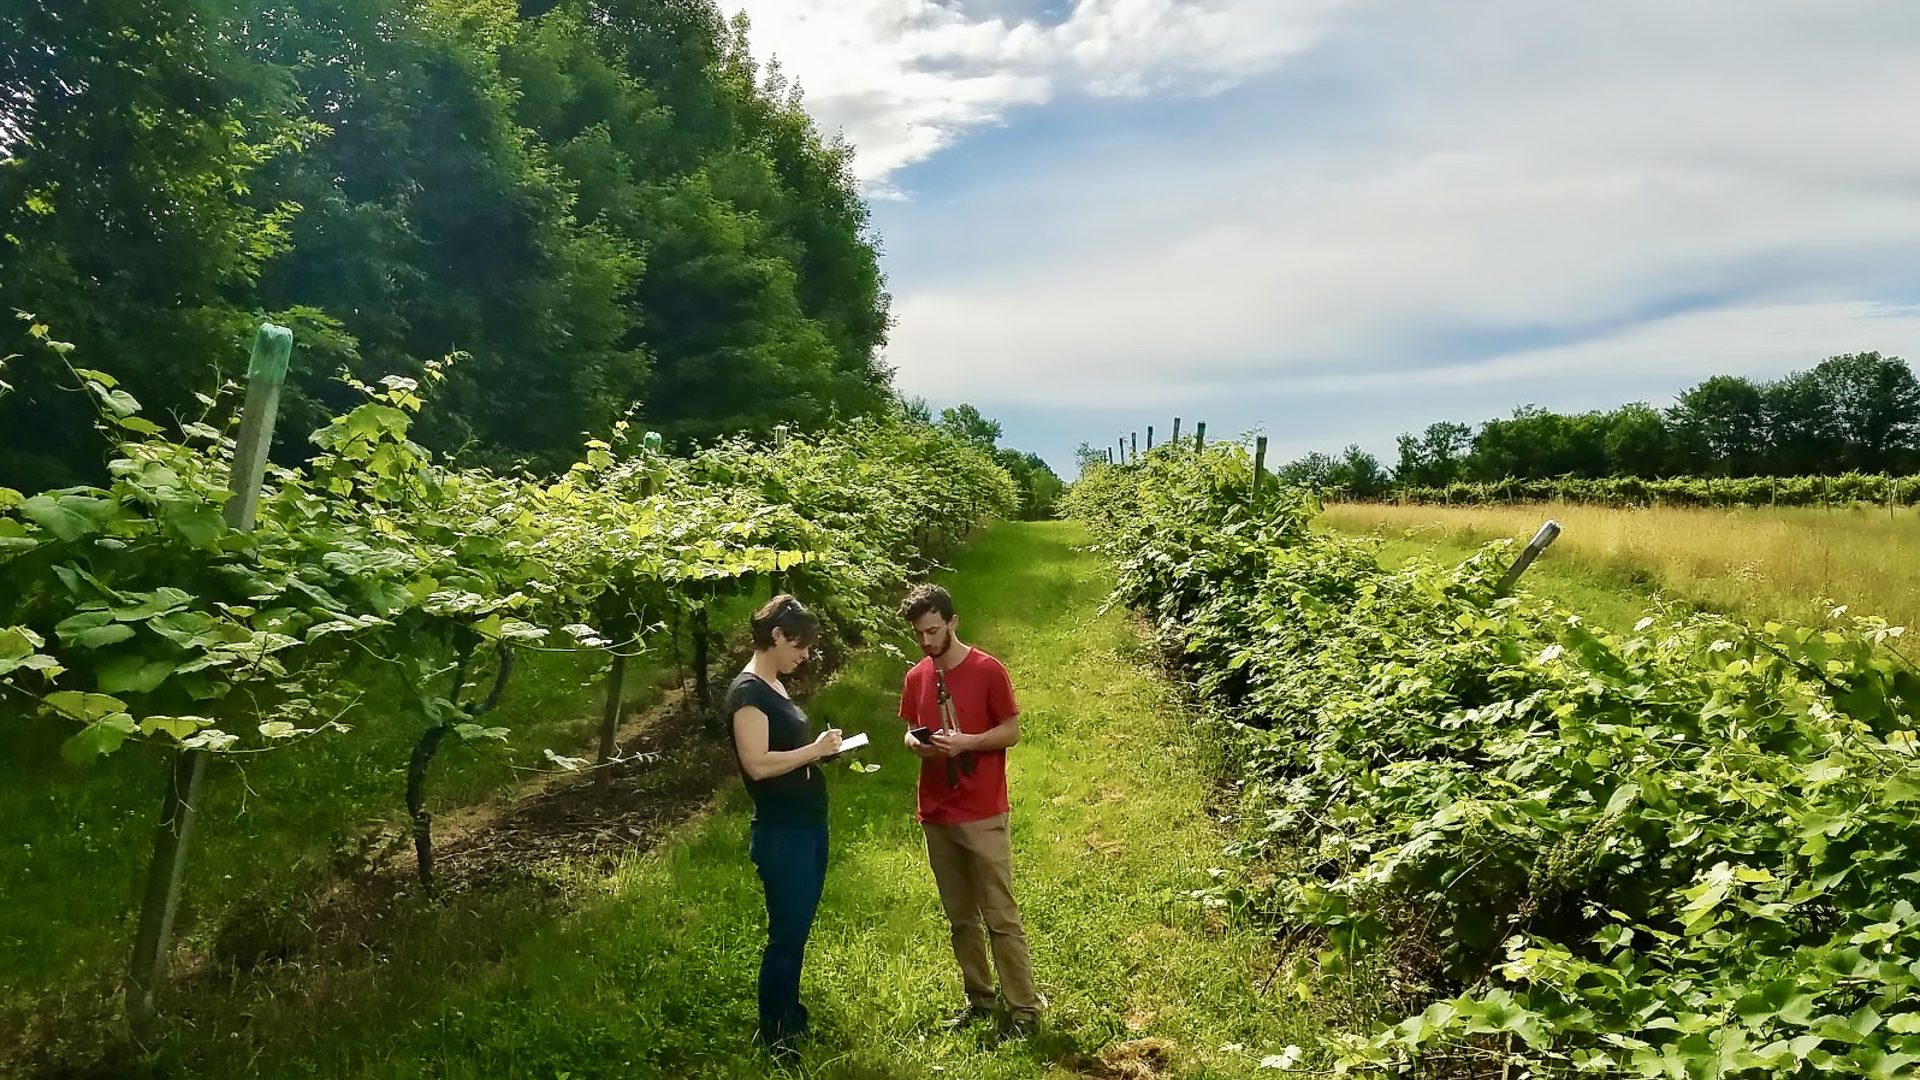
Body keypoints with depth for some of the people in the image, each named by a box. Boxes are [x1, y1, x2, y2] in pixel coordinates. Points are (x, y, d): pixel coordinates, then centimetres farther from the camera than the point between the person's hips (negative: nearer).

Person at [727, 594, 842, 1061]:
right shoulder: (748, 691, -17)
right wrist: (814, 750, -17)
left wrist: (822, 750, 4)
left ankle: (792, 1016, 30)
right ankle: (773, 1034, 15)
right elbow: (757, 763, -24)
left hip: (809, 826, 9)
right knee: (785, 934, 1)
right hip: (781, 833, -9)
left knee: (799, 929, 17)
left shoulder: (775, 685, 12)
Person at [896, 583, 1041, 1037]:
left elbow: (1012, 731, -5)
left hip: (983, 815, -5)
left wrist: (965, 742, -19)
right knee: (960, 917, 14)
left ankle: (1024, 1008, 10)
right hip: (936, 814, 5)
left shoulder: (988, 670, -9)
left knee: (1001, 917, 0)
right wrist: (914, 742, -6)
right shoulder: (916, 678, 7)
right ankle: (978, 998, 28)